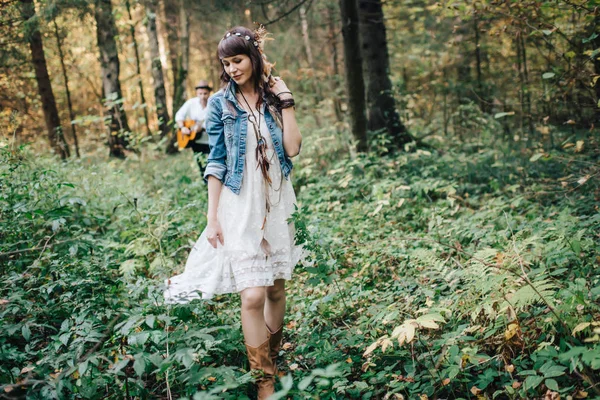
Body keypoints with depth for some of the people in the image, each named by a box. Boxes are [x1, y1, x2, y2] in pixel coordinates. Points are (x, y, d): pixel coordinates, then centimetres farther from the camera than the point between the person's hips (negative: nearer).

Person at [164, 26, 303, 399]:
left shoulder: (274, 96, 4)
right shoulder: (220, 103, -1)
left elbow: (293, 148, -6)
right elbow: (216, 162, -3)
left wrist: (286, 102, -7)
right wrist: (212, 217, -7)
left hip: (277, 204, 3)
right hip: (240, 207, -3)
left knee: (277, 288, 11)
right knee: (253, 295, -10)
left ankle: (274, 358, 32)